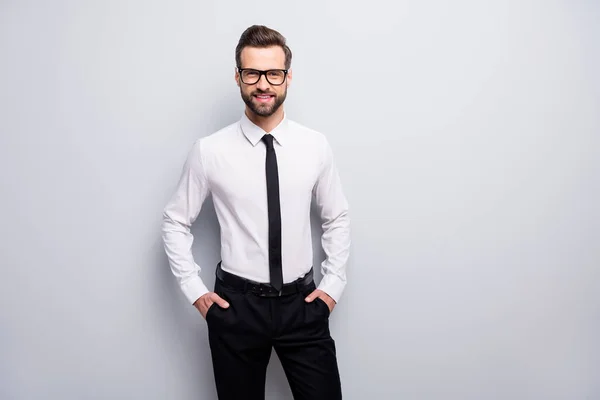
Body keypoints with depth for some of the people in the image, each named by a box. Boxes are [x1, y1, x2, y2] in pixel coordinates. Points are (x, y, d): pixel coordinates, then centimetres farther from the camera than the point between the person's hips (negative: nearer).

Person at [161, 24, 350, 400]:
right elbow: (175, 221, 3)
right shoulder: (210, 151, -9)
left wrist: (334, 284, 2)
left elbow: (338, 218, 8)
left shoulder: (316, 146, -5)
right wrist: (195, 290, -1)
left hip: (302, 304, 1)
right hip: (236, 306, -1)